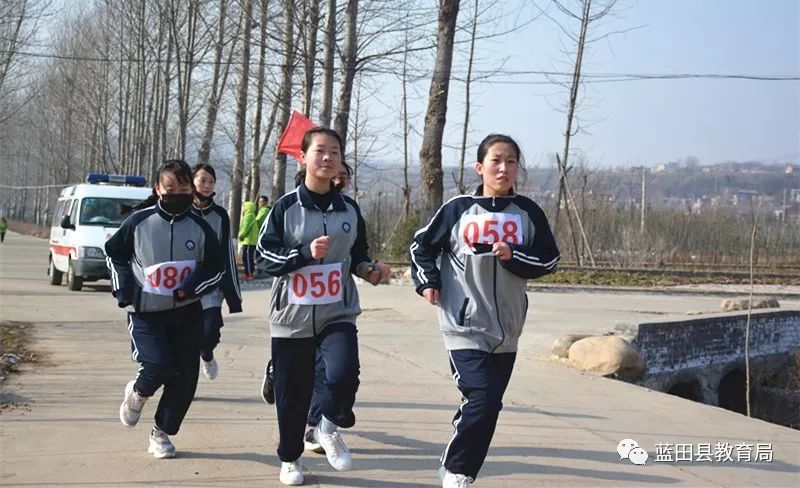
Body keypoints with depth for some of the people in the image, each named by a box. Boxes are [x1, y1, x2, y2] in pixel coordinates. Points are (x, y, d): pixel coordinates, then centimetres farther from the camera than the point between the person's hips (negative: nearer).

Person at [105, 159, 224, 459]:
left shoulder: (200, 228, -2)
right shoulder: (139, 222, -5)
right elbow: (114, 254, 10)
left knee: (185, 377, -1)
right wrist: (123, 289, -2)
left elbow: (216, 269, 3)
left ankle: (162, 432, 20)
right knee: (159, 365, -20)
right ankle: (137, 393, 16)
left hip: (186, 313, 2)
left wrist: (189, 289, -14)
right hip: (146, 312, -2)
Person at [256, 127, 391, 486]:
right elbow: (266, 255, -8)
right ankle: (290, 458, 31)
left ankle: (330, 427, 8)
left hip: (338, 313, 2)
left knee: (343, 374, -24)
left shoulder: (349, 209, 5)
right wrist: (306, 252, -21)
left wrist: (370, 269, -4)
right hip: (292, 316, -1)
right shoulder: (286, 207, -5)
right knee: (292, 393, 6)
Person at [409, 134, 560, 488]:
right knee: (483, 400, -16)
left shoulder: (528, 212, 2)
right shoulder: (458, 209, -2)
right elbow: (422, 245, 9)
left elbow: (549, 260, 2)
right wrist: (427, 281, -4)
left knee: (485, 405, 11)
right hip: (465, 326, -4)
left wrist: (512, 257, -13)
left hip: (506, 330, 4)